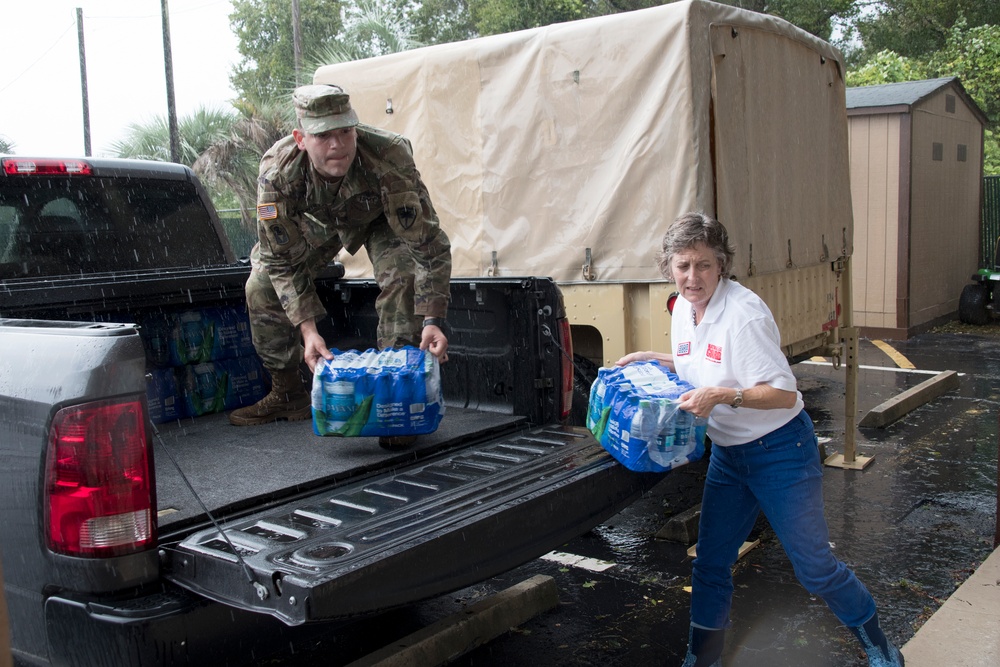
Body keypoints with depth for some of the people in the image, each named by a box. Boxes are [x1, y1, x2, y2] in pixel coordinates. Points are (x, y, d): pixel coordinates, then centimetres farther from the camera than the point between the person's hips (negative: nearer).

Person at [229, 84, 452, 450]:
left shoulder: (390, 157, -42)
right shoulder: (277, 171, -36)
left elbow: (429, 243, -36)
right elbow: (282, 259, -26)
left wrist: (432, 320, -45)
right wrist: (307, 329, -36)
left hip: (384, 218, -2)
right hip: (317, 221, 3)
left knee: (401, 278, -30)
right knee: (261, 287, -4)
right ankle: (288, 395, 14)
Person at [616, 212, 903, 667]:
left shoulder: (743, 313, -24)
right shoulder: (683, 308, 1)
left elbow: (784, 393, -24)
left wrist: (722, 395, -34)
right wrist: (653, 360, 3)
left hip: (780, 453, -7)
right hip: (726, 454, 7)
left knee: (814, 567, 3)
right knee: (710, 565, 11)